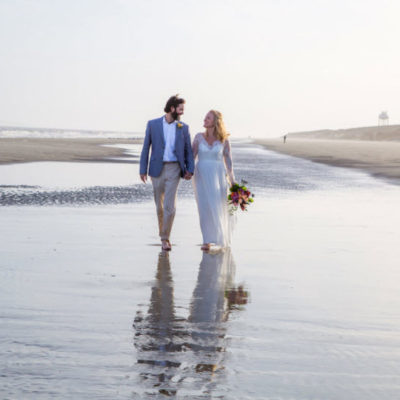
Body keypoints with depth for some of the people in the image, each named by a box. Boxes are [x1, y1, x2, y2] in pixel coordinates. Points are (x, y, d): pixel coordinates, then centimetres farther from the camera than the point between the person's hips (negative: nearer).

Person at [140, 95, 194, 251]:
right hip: (157, 168, 0)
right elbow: (146, 148, 3)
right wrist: (143, 170, -3)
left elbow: (188, 150, 8)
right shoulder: (153, 124, 1)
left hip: (174, 169, 0)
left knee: (170, 205, -13)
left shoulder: (183, 127, 5)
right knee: (160, 205, 9)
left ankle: (165, 238, -5)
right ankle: (163, 234, 29)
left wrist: (190, 170, -6)